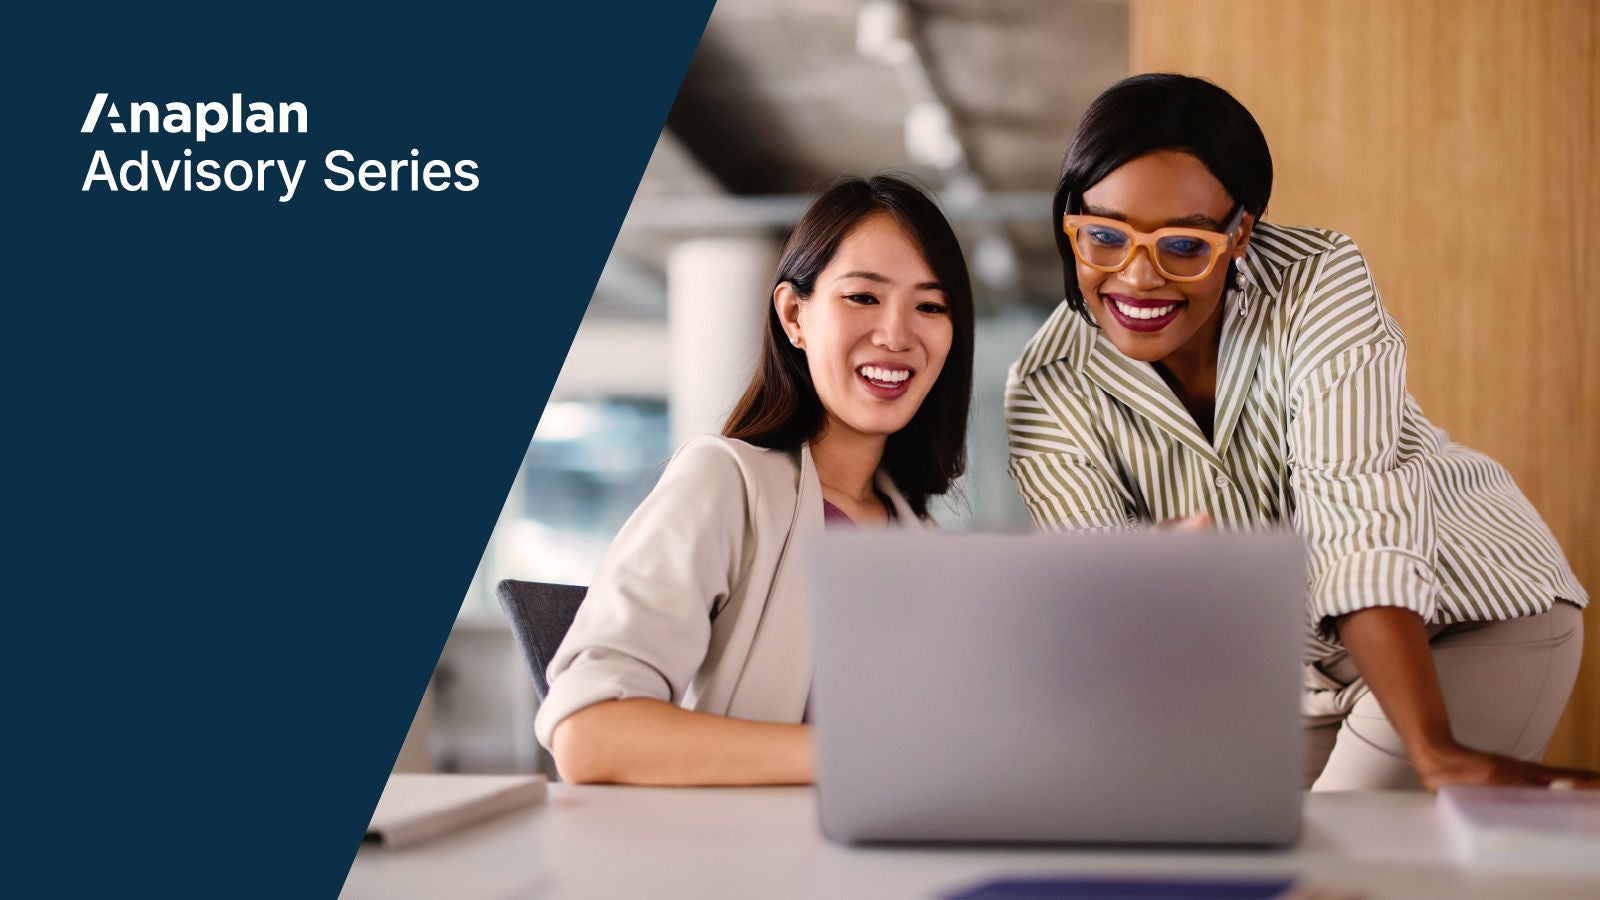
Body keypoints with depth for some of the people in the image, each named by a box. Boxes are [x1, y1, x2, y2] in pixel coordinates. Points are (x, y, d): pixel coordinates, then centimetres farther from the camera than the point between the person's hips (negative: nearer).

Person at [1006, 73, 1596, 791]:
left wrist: (1436, 753, -41)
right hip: (1299, 672, 3)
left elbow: (1362, 534, -33)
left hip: (1476, 614, -3)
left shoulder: (1319, 285, -24)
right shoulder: (1048, 397, -17)